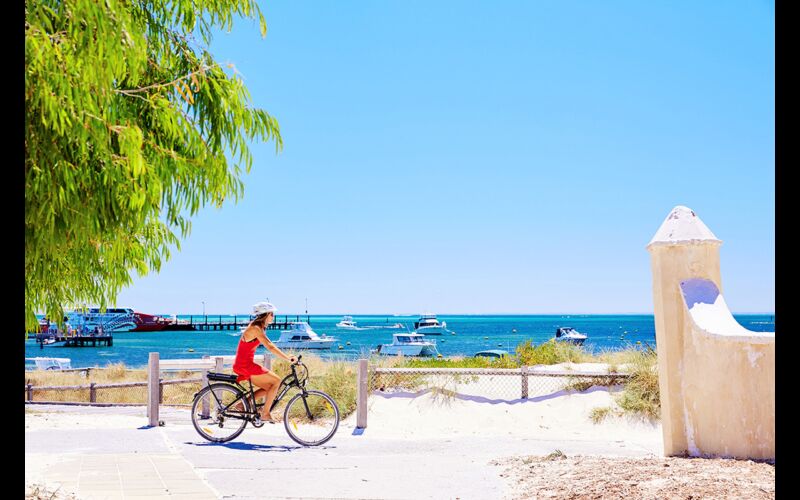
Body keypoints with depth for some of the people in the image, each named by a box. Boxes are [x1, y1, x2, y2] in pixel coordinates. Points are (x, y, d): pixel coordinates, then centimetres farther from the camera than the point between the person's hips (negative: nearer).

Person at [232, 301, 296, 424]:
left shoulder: (259, 328, 13)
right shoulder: (255, 328, -18)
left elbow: (269, 344, 18)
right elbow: (270, 347, -25)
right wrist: (288, 358, -28)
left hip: (245, 364, 10)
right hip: (245, 365, -10)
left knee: (269, 387, 12)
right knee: (276, 380, -8)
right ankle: (265, 414, -4)